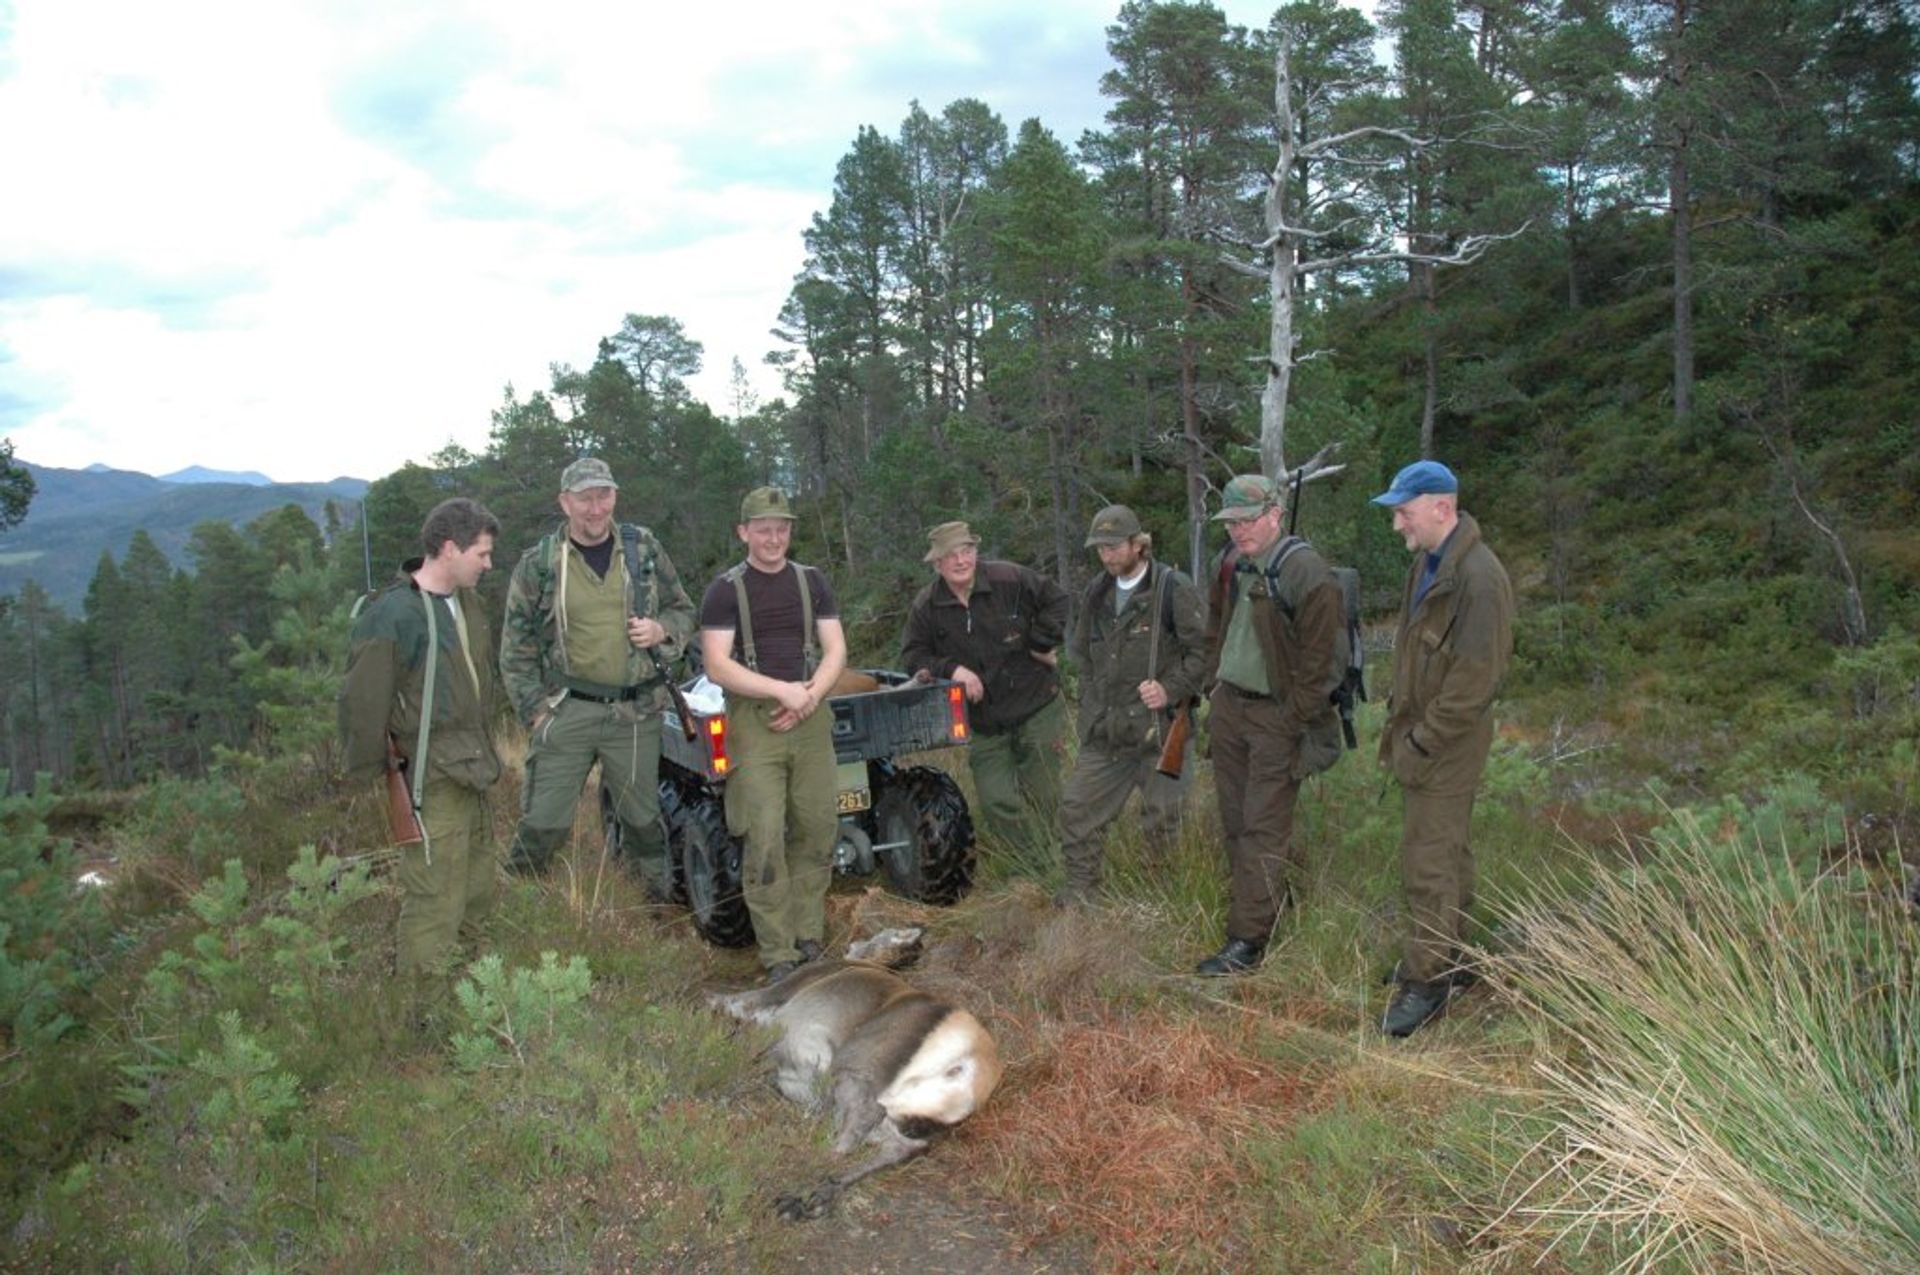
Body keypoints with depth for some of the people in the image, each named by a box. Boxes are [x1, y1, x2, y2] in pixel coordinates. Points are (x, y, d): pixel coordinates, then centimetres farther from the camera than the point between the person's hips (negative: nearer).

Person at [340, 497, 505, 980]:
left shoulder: (465, 598, 9)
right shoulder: (393, 614, -19)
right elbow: (364, 703, -15)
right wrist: (367, 772, -8)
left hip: (472, 767, 9)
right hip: (433, 777, -9)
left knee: (480, 883, 19)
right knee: (436, 896, -5)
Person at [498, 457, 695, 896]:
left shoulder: (644, 549, 4)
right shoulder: (538, 563, -1)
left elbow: (683, 611, 14)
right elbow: (516, 648, 2)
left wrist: (662, 630, -8)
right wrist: (536, 710, -5)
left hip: (636, 712, 2)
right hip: (567, 711, -2)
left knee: (643, 819, 15)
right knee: (544, 823, -2)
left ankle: (661, 905, 31)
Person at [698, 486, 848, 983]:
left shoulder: (812, 582, 12)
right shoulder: (725, 591, 1)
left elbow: (835, 651, 9)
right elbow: (718, 666, -7)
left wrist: (809, 697, -9)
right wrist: (784, 690, -15)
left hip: (810, 719, 4)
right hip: (753, 721, -3)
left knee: (817, 830, 3)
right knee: (764, 840, -7)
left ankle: (810, 940, 17)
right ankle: (779, 957, 1)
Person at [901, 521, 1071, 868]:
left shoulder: (1011, 580, -10)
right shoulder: (926, 606, -2)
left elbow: (1058, 603, -1)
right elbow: (912, 657, -2)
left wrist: (1041, 645, -7)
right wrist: (951, 669, -17)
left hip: (1037, 709, -2)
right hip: (983, 722, 3)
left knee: (1041, 795, 5)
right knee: (996, 801, -2)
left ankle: (1045, 866, 20)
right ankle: (1035, 866, 12)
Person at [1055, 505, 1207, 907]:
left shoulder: (1174, 588, -8)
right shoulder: (1097, 593, 13)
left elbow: (1203, 649, -9)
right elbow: (1083, 655, 24)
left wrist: (1171, 689, -17)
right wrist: (1090, 711, 16)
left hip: (1159, 729, -6)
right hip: (1105, 732, 6)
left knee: (1163, 820, 1)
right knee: (1077, 808, 5)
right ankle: (1080, 892, 17)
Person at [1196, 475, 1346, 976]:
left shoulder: (1306, 573, -19)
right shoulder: (1232, 563, 6)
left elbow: (1320, 659, -18)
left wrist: (1291, 722, -15)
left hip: (1276, 716, -8)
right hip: (1230, 706, 8)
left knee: (1263, 829, -4)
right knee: (1235, 821, 15)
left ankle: (1249, 939, 3)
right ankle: (1278, 899, 34)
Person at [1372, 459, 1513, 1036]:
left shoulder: (1478, 578, -22)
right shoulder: (1428, 563, 9)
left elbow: (1476, 679, -23)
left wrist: (1422, 741, -18)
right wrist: (1399, 723, 14)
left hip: (1448, 743, -9)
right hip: (1420, 733, 9)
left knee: (1429, 861, -5)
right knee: (1445, 850, 18)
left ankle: (1427, 980, 5)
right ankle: (1447, 957, 30)